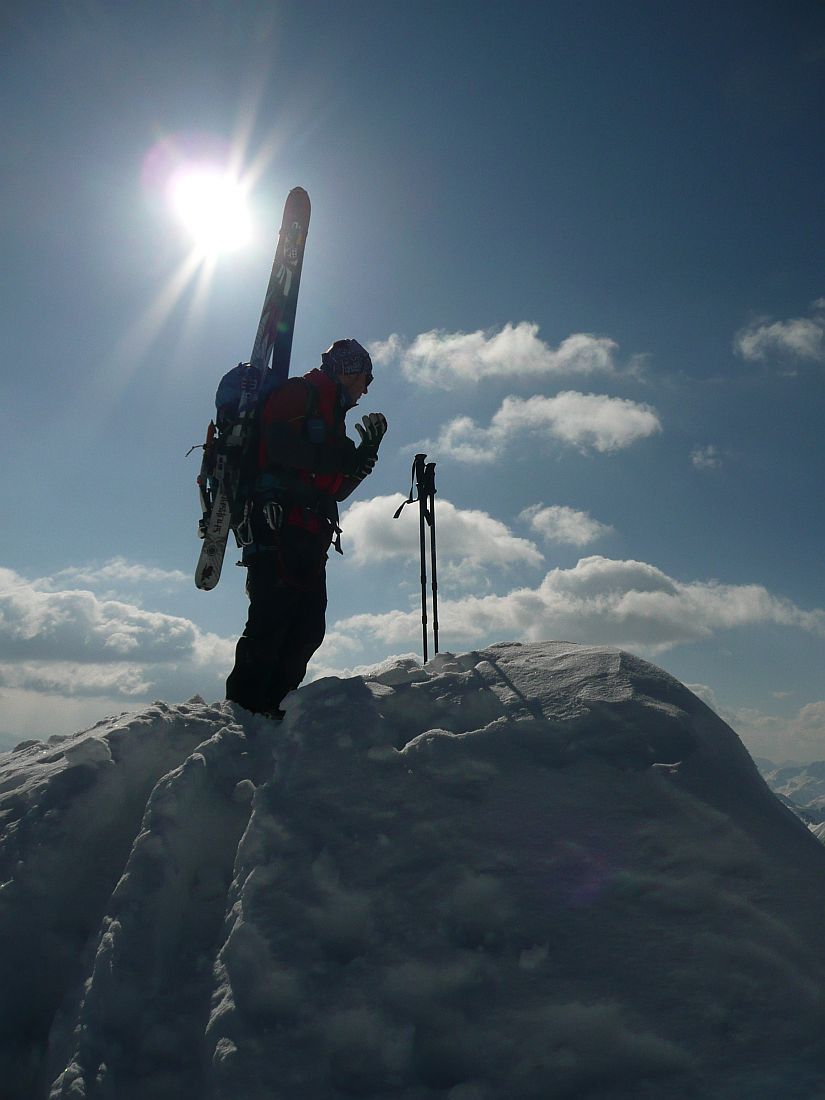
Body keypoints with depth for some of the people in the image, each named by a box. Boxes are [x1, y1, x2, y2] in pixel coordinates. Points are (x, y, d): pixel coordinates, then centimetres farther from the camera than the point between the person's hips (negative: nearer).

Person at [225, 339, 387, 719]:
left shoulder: (332, 414, 30)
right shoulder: (301, 392, 5)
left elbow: (334, 490, 26)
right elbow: (279, 445, -16)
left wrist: (364, 456, 16)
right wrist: (346, 457, -13)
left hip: (308, 536, 9)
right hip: (279, 526, -9)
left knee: (308, 626, 1)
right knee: (273, 617, -15)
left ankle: (270, 707, 4)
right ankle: (243, 707, -11)